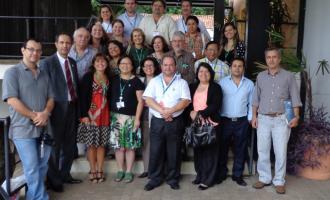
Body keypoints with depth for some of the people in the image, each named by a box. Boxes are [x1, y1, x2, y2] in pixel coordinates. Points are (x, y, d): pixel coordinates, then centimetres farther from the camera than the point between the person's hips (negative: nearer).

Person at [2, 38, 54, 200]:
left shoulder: (44, 75, 15)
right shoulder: (12, 72, -2)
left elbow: (51, 98, 12)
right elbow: (11, 100, -12)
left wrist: (45, 113, -10)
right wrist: (34, 116, -14)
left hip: (44, 128, 6)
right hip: (23, 129, -5)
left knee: (42, 167, 11)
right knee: (32, 169, -5)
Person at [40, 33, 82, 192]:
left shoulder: (73, 62, 12)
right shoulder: (47, 62, -8)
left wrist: (78, 105, 10)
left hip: (72, 107, 6)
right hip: (57, 109, -6)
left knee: (70, 144, 14)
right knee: (55, 145, 4)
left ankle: (65, 174, 31)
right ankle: (53, 179, 20)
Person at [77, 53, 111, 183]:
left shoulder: (109, 78, 8)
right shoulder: (88, 77, -2)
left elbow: (110, 97, 10)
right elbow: (83, 96, -7)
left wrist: (110, 114, 3)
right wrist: (84, 114, -14)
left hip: (104, 114, 3)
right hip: (90, 114, -3)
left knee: (102, 143, 7)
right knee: (91, 143, 3)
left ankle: (100, 170, 17)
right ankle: (92, 171, 15)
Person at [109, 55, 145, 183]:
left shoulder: (136, 81, -1)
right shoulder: (114, 80, 9)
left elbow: (140, 101, -4)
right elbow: (110, 97, 13)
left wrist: (137, 118, -9)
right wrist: (110, 114, 6)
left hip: (131, 117, -3)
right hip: (116, 117, 3)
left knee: (130, 146, 1)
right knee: (118, 146, 4)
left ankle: (129, 172, 13)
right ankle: (120, 170, 18)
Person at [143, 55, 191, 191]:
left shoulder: (182, 82, 4)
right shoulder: (154, 81, 7)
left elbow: (186, 101, -7)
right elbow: (148, 99, -4)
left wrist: (170, 111, -18)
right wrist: (162, 111, -16)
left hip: (175, 122, -1)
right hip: (157, 121, 1)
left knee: (173, 152, 6)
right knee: (155, 151, 5)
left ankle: (173, 179, 20)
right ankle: (155, 179, 18)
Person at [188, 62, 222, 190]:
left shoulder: (215, 87, -2)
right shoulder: (192, 87, 14)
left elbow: (216, 106, -13)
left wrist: (200, 113, -18)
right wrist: (191, 112, -8)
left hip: (210, 124, -4)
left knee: (209, 151, 0)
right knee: (198, 151, 8)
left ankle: (208, 179, 8)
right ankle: (200, 175, 23)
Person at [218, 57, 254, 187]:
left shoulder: (249, 84, 6)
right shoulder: (222, 82, 0)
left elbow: (251, 103, 9)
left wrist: (250, 118, 3)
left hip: (242, 122, 2)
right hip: (225, 120, -1)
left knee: (240, 150, 9)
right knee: (222, 148, 7)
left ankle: (237, 175, 21)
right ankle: (221, 174, 20)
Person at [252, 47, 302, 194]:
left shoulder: (288, 76, 1)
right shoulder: (260, 76, 9)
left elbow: (295, 98, 1)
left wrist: (296, 116, -9)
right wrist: (254, 116, 6)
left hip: (281, 119, -2)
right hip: (263, 119, 3)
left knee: (280, 152, 1)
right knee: (262, 151, 7)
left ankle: (279, 181, 13)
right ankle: (264, 178, 20)